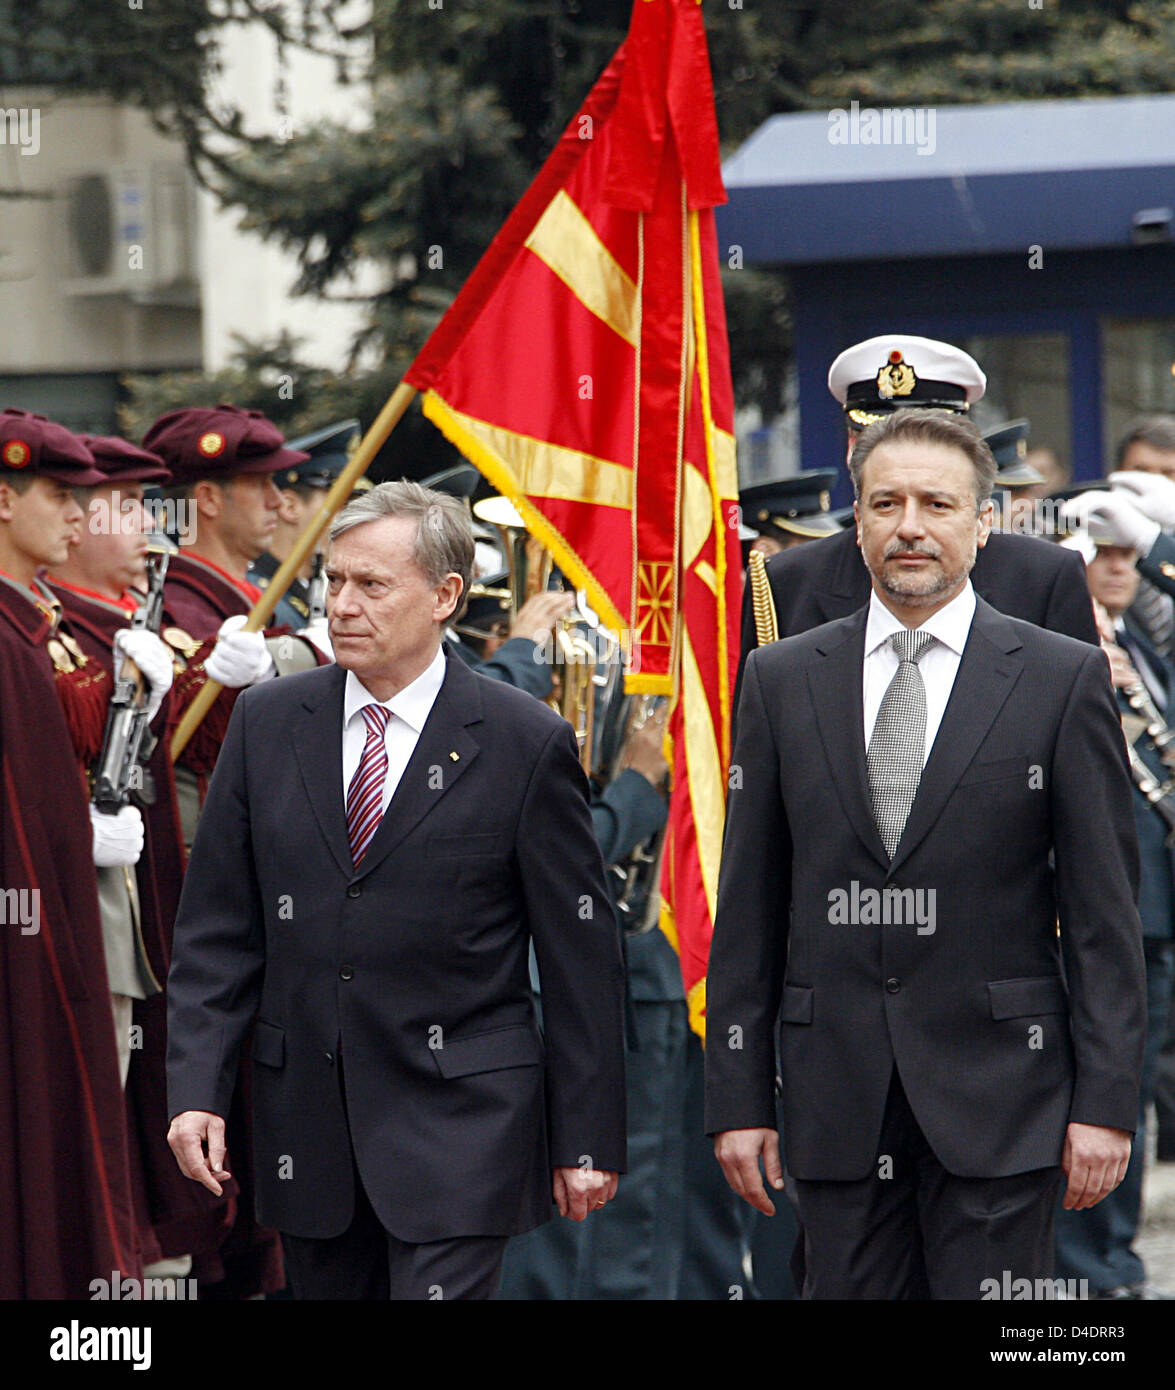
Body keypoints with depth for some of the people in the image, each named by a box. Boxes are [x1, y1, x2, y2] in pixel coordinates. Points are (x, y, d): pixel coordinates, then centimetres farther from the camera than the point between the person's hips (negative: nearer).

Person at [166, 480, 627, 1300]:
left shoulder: (527, 744, -4)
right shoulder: (268, 724, 7)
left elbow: (582, 958, -2)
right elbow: (217, 930, 8)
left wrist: (587, 1139, -3)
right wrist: (198, 1088, -3)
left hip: (460, 1132, -4)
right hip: (308, 1128, 4)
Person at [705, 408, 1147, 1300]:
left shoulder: (1063, 680, 2)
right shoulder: (784, 681, 9)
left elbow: (1105, 914, 0)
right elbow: (747, 910, 9)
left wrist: (1107, 1101, -6)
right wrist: (739, 1096, 4)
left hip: (998, 1095, -2)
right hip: (839, 1102, 3)